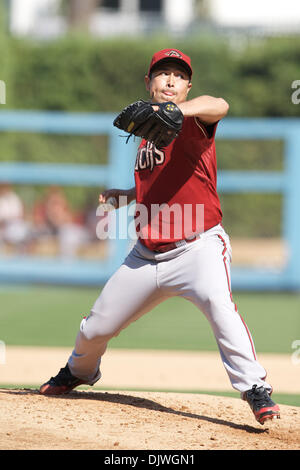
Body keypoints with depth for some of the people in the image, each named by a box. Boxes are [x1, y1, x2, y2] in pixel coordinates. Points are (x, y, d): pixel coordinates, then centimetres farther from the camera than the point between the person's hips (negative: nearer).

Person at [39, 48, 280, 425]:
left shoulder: (194, 119, -7)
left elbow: (219, 107, -34)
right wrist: (123, 196, 9)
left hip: (198, 246, -7)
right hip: (147, 254, 7)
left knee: (218, 303, -35)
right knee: (96, 327, 14)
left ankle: (254, 388, -29)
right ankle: (79, 371, 46)